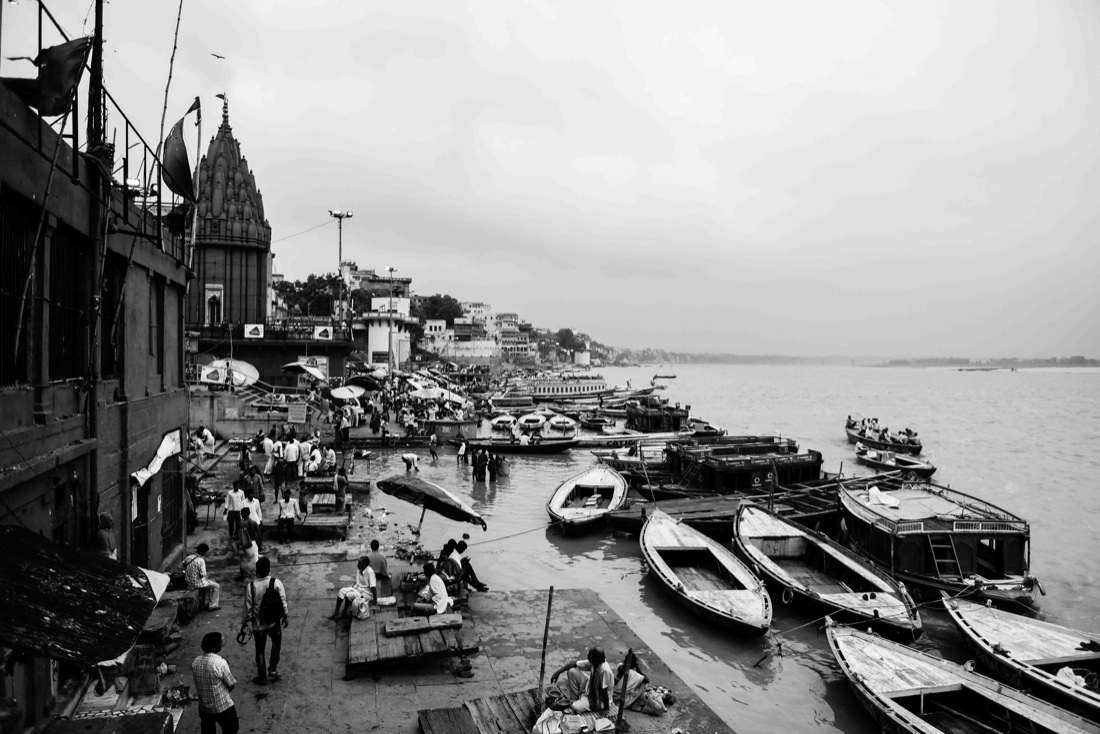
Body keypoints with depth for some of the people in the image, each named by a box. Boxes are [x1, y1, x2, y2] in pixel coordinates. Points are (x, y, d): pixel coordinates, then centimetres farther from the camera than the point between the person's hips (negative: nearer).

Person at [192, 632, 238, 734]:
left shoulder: (195, 662, -6)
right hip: (223, 707, -5)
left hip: (203, 708, 5)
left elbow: (200, 682, 9)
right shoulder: (220, 662, -24)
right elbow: (232, 685, -14)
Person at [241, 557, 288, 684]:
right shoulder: (277, 583, -16)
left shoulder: (251, 586, -16)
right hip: (274, 622, 0)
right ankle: (273, 669, 23)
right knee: (276, 642, 27)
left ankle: (262, 677, 26)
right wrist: (286, 616, 7)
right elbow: (283, 602, -8)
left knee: (260, 650, 15)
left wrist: (244, 622, 5)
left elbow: (247, 607, -9)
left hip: (258, 624, 0)